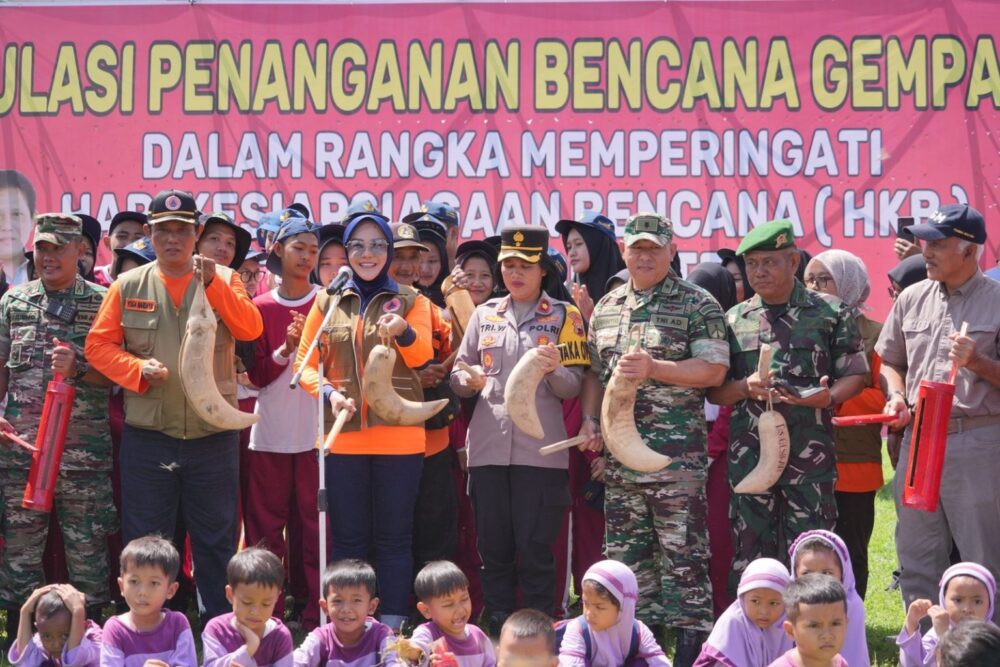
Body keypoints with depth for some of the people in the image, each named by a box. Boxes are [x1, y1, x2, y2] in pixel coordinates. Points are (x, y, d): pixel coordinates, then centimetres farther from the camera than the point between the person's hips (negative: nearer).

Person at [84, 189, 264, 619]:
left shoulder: (223, 280, 5)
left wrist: (213, 283, -20)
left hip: (213, 435, 0)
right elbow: (99, 345, 3)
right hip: (147, 438, 0)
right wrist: (138, 369, -13)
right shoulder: (128, 286, 6)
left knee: (217, 541, 7)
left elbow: (250, 329, -10)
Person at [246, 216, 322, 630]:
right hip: (270, 430, 2)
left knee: (317, 522, -1)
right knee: (266, 525, 4)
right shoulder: (260, 308, 7)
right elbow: (257, 375, 4)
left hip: (316, 429, -2)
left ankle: (318, 616, 4)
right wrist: (286, 350, -13)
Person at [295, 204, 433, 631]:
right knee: (348, 538, 4)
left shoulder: (411, 301, 5)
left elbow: (421, 355, -12)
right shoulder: (327, 303, 10)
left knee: (394, 538, 2)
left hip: (398, 435, -1)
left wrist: (403, 332, -34)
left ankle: (392, 626, 6)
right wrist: (328, 392, -12)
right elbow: (305, 363, 8)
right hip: (344, 436, 1)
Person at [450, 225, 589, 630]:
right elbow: (458, 374, 14)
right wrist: (468, 380, -9)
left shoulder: (563, 316, 5)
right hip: (488, 445, 3)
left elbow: (573, 387, 0)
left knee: (534, 548, -3)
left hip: (540, 448, -3)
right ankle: (496, 632, 15)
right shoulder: (485, 314, 13)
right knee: (492, 546, 6)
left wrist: (555, 369, -21)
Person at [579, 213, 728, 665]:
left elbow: (714, 369, -10)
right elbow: (594, 372, 22)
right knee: (625, 551, 10)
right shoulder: (606, 308, 15)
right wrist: (589, 419, 8)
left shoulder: (697, 305, -2)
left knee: (683, 551, -4)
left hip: (677, 454, -6)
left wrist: (654, 367, -19)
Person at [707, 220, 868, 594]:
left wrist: (828, 397, -15)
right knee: (750, 549, 3)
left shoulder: (830, 313, 6)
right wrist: (745, 388, -9)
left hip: (810, 452, -2)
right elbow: (713, 391, 12)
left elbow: (854, 374, 6)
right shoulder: (734, 320, 13)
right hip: (749, 452, 2)